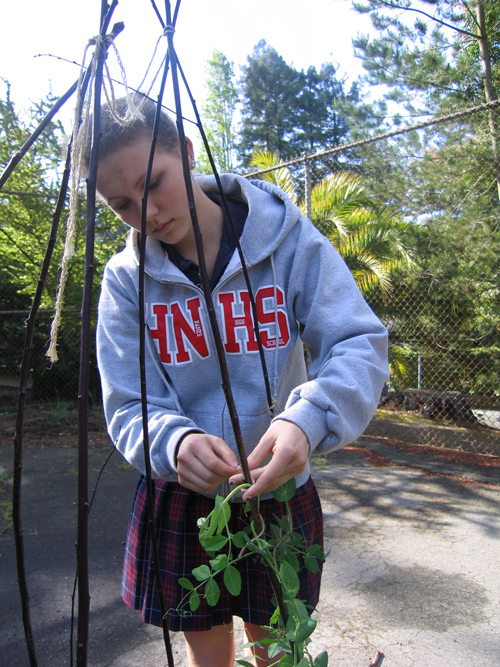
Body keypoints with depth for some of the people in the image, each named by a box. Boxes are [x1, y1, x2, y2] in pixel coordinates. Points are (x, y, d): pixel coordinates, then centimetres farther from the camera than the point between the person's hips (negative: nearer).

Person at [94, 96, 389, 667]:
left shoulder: (286, 236, -12)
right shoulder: (126, 279, -8)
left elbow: (361, 344, -17)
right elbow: (129, 408, -9)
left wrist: (308, 418, -37)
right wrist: (174, 441, -32)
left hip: (279, 490, 0)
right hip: (181, 498, 1)